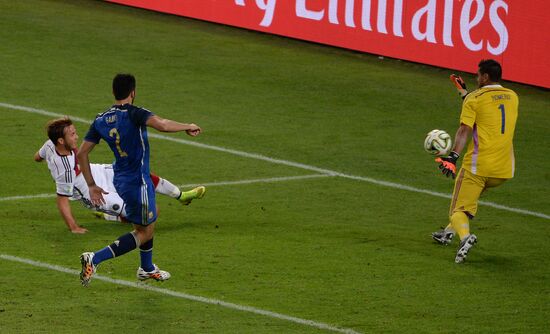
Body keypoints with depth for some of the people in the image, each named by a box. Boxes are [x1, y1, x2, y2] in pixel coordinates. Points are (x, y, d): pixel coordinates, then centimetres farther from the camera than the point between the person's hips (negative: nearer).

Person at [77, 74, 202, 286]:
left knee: (150, 218, 29)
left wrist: (91, 185, 10)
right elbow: (162, 125, -36)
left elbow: (82, 153, 3)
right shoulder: (134, 114, -19)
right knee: (144, 232, 4)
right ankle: (95, 259, -11)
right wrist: (187, 127, -19)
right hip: (137, 181, -8)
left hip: (120, 179, 8)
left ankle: (147, 268, 39)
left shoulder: (100, 120, 2)